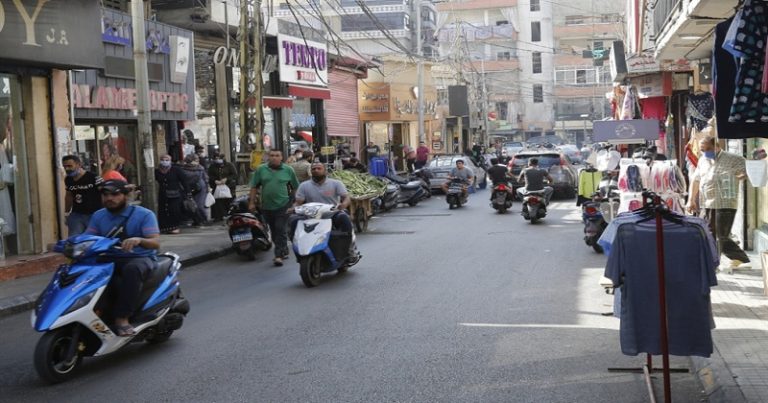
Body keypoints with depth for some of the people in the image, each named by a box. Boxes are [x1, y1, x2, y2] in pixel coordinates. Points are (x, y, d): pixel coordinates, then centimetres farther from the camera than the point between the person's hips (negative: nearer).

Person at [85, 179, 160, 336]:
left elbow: (156, 243, -14)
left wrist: (138, 240, -36)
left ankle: (122, 318, -34)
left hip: (141, 258, -4)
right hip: (110, 260, 4)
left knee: (132, 269, -39)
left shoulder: (144, 215, -3)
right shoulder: (98, 216, 12)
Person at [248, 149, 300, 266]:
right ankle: (284, 252, 28)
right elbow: (254, 187, 6)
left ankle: (279, 255, -8)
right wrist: (252, 202, 2)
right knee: (274, 231, 12)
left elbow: (295, 187, 7)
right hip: (267, 207, 3)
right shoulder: (261, 170, 3)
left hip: (283, 206, -3)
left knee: (280, 230, -9)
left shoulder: (288, 170, 0)